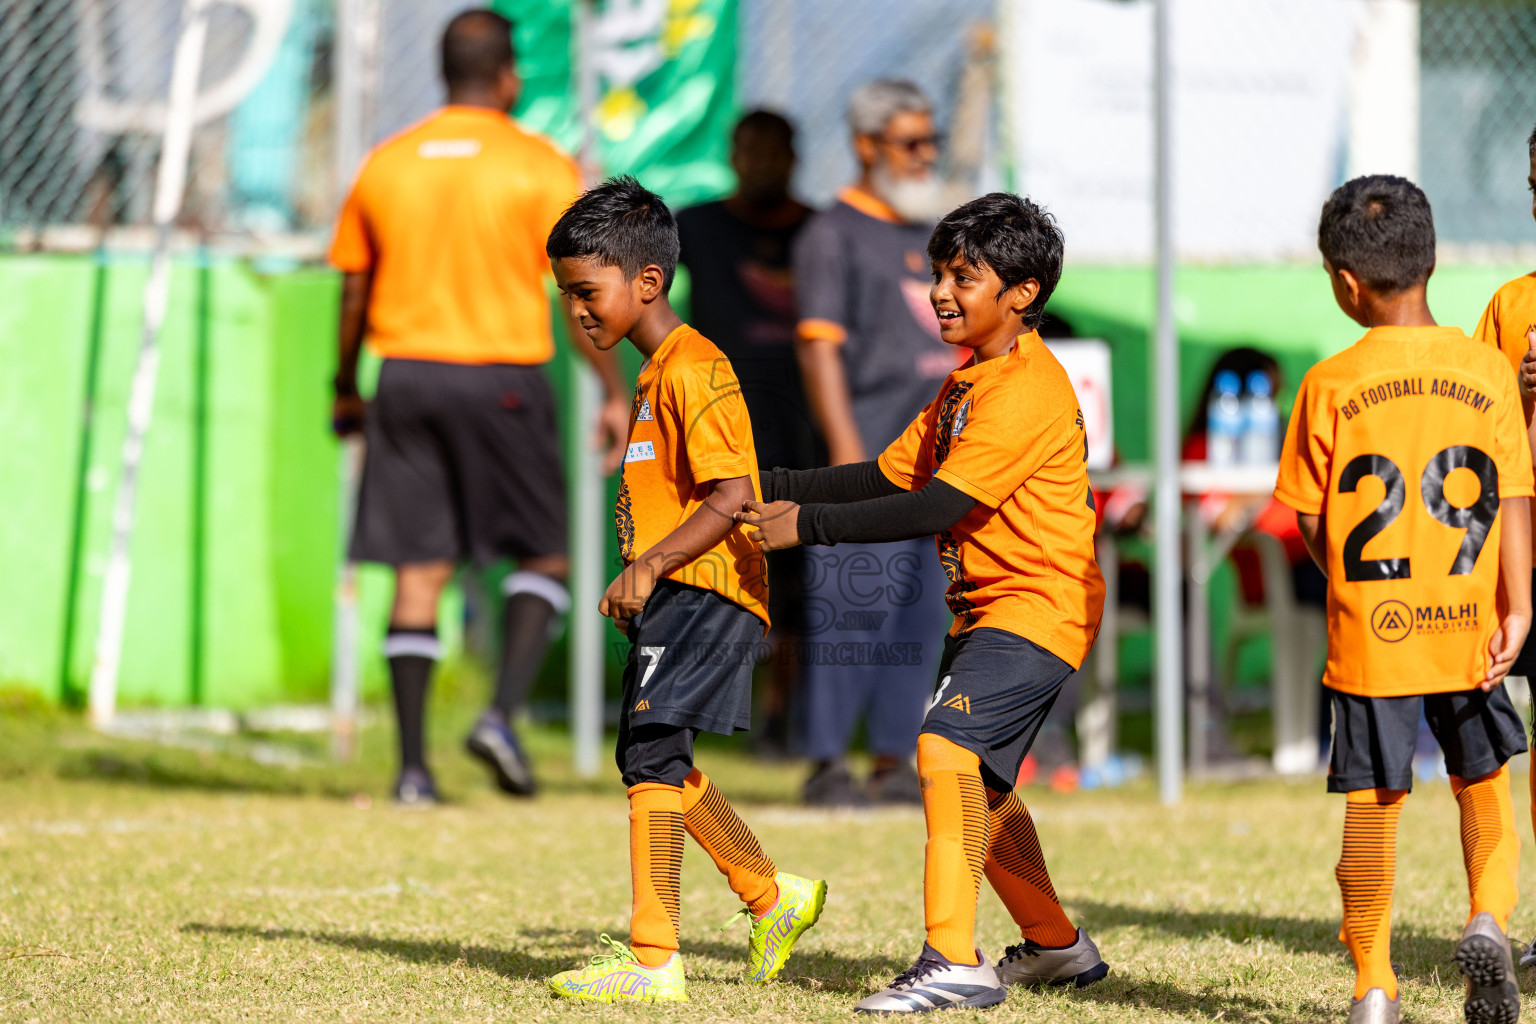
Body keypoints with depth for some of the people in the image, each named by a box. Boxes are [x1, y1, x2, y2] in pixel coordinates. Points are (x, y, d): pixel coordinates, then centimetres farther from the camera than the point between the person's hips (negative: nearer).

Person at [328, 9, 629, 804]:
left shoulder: (386, 165, 7)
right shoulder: (540, 168, -3)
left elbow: (354, 291, 12)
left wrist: (345, 390, 23)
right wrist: (614, 392, 0)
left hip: (406, 377, 3)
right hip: (502, 377, -3)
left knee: (419, 573, 4)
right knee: (544, 559, 10)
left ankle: (412, 765, -1)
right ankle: (502, 715, -10)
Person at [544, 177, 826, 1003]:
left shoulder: (691, 371, -15)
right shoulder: (660, 371, 18)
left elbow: (732, 496, -23)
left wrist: (649, 565, -27)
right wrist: (640, 580, 23)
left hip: (704, 593, -11)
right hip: (675, 596, 11)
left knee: (651, 752, -15)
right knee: (652, 759, 17)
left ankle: (653, 961, -16)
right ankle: (772, 897, 30)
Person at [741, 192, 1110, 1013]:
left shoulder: (1027, 390, -19)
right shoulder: (968, 381, 14)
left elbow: (936, 507, -25)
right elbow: (892, 474, 14)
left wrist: (807, 526, -23)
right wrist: (775, 488, 4)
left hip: (1038, 606, -11)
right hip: (985, 607, 11)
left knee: (947, 743, -25)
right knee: (979, 782, 20)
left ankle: (954, 960, -30)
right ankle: (1054, 946, 38)